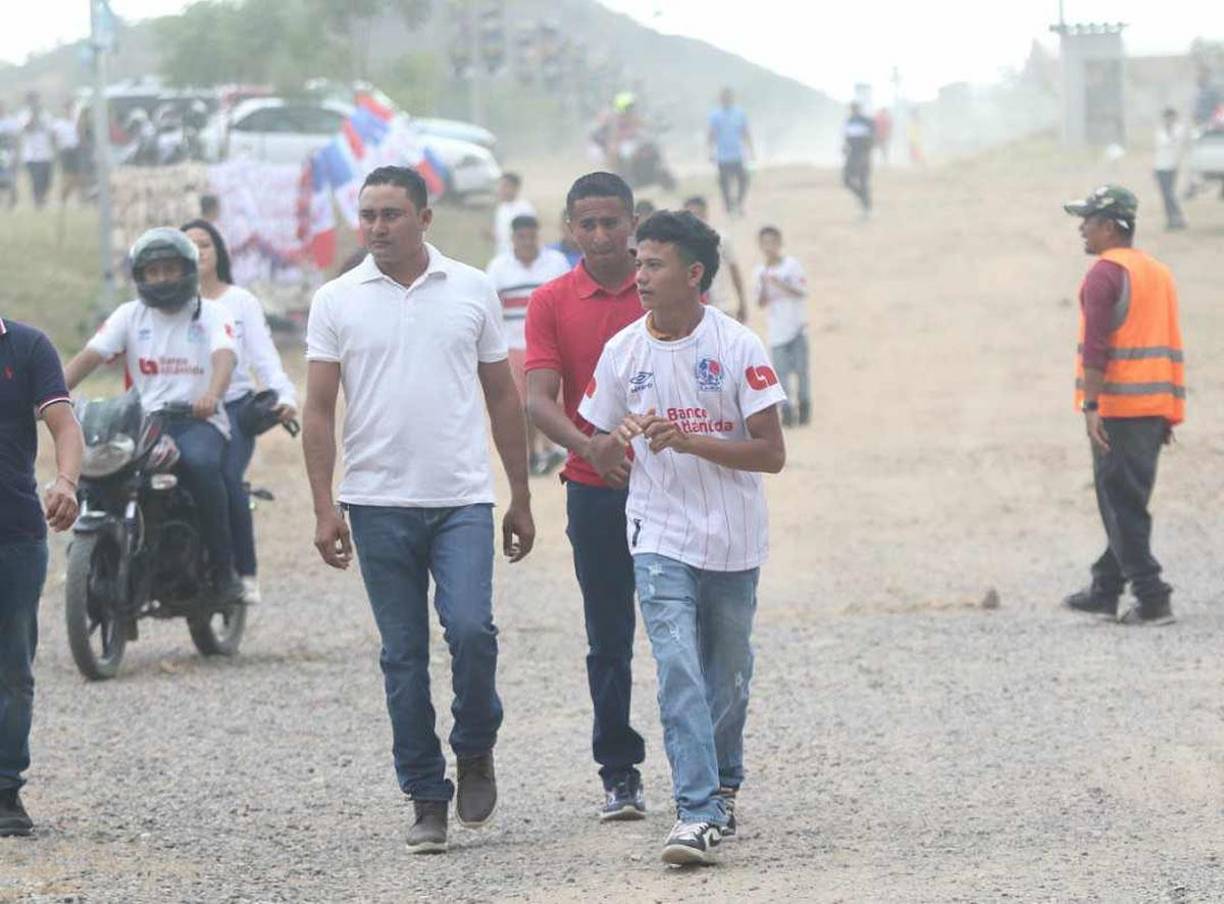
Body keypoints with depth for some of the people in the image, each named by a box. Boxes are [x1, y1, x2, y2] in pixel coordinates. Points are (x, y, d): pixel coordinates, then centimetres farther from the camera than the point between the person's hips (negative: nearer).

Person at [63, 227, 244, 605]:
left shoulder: (211, 314, 6)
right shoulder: (130, 315, 13)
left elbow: (225, 357, -14)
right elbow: (88, 357, 1)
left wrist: (212, 393, -38)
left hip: (199, 419, -3)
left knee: (200, 463, -36)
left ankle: (223, 568, -24)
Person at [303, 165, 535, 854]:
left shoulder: (472, 291, 6)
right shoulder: (337, 301, 4)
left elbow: (503, 398, 11)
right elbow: (319, 410, 3)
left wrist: (522, 500, 10)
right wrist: (324, 508, -6)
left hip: (463, 499, 0)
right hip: (379, 505, 1)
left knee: (471, 628, -17)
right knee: (404, 656, 3)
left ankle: (475, 748, 10)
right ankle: (428, 801, 10)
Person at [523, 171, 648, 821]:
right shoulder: (552, 303, 2)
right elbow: (538, 399, -7)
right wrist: (591, 446, -26)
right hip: (595, 490, 0)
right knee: (608, 640, 4)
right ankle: (620, 774, 11)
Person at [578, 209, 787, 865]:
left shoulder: (738, 348, -7)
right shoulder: (623, 351, 1)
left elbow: (771, 453, -10)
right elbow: (602, 456, 11)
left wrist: (688, 440, -21)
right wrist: (620, 440, -14)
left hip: (733, 541, -1)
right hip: (660, 539, 1)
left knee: (728, 679, 12)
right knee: (679, 673, -14)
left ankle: (722, 790, 34)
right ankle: (698, 813, -18)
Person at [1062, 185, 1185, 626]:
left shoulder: (1106, 273, -11)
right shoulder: (1159, 272, 16)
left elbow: (1096, 346, -20)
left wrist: (1090, 405, -22)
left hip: (1117, 408, -8)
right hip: (1155, 407, 9)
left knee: (1122, 507, -5)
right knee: (1128, 504, 16)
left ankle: (1152, 600, -10)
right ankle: (1105, 590, 25)